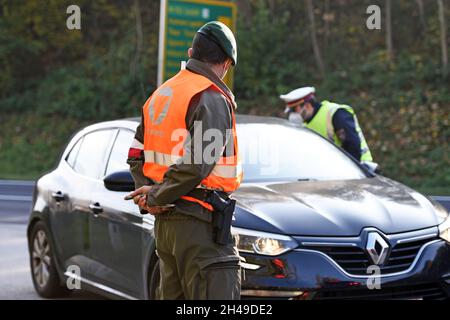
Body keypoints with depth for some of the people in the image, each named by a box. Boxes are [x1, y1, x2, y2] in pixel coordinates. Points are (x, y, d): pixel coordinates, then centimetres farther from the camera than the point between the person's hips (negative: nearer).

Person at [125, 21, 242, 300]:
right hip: (200, 222, -9)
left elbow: (137, 155, 18)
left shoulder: (161, 94, 16)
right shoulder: (213, 99, -12)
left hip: (164, 222, 9)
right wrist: (157, 196, -11)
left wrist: (148, 194, 4)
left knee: (172, 293, 16)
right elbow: (197, 165, -22)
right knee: (214, 293, -9)